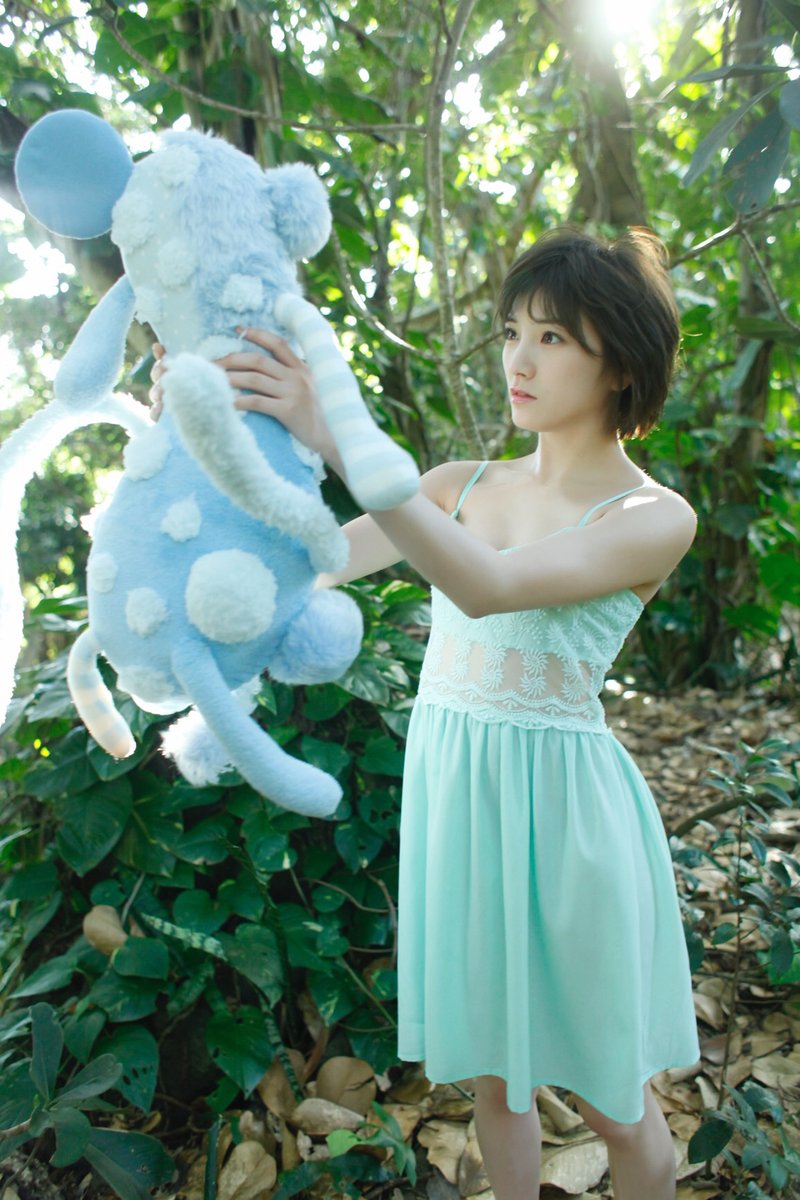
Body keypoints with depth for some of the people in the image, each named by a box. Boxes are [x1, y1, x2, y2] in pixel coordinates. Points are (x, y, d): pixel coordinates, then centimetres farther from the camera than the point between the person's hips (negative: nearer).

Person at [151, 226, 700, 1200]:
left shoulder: (655, 518, -10)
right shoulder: (465, 484, 6)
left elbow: (489, 587, -27)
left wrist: (339, 437, -34)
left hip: (557, 803, -4)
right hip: (448, 789, 5)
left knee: (611, 1099, 16)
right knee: (491, 1073, 22)